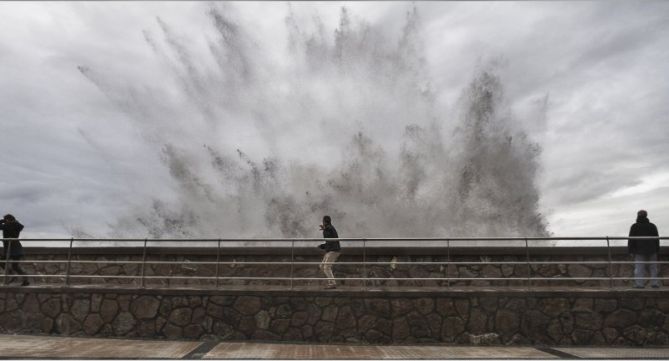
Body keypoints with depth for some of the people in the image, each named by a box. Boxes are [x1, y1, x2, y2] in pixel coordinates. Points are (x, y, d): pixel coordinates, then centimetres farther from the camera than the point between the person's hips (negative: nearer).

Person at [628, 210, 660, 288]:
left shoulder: (634, 227, -1)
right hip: (652, 250, 3)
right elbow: (657, 239, 10)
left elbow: (631, 240, -3)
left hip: (639, 250, -3)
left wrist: (631, 251, 2)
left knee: (639, 267, -4)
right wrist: (657, 250, 15)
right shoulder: (652, 226, 8)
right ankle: (654, 283, 10)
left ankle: (639, 283, -9)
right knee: (653, 267, 11)